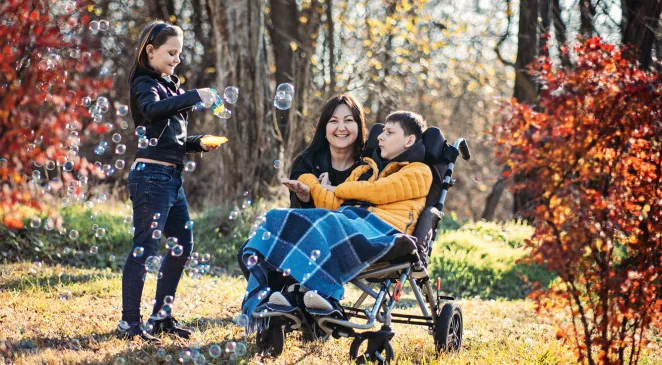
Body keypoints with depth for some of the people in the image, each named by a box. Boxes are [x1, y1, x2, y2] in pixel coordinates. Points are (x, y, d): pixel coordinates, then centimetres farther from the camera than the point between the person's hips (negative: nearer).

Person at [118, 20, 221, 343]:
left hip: (172, 176, 10)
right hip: (152, 174, -10)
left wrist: (198, 144, 7)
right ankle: (130, 323, -7)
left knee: (182, 245, 12)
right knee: (144, 249, -9)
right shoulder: (144, 84, -7)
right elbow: (153, 109, -32)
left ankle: (161, 316, 20)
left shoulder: (168, 86, 20)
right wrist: (194, 97, -38)